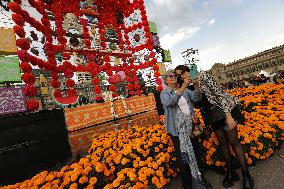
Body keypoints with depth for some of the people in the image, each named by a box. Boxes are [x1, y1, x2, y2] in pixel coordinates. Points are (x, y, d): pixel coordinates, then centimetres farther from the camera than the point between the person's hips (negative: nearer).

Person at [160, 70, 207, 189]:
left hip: (190, 126, 4)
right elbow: (170, 102, -22)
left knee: (196, 154, 14)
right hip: (177, 129, -4)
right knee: (182, 157, 6)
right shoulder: (164, 93, -1)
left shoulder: (185, 90, 12)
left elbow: (196, 98, -1)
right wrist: (183, 86, -27)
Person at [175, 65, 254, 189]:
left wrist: (228, 115, -25)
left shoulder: (202, 76, -16)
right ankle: (231, 173, 29)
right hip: (212, 116, 5)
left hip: (225, 108, -5)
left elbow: (218, 93, -20)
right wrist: (206, 122, 11)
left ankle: (246, 175, 17)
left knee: (233, 141, -3)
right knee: (222, 143, 12)